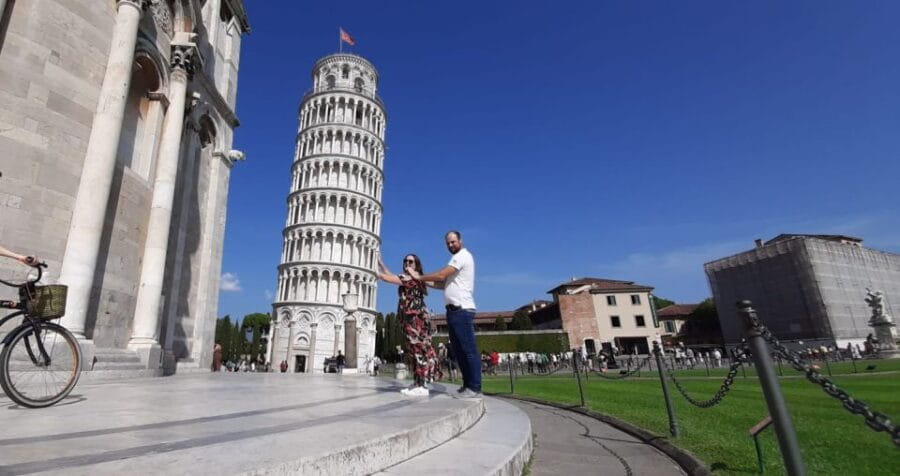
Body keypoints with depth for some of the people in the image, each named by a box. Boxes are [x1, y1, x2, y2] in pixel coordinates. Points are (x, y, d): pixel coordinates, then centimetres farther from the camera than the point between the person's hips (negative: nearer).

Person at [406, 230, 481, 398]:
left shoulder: (462, 256, -7)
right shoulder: (457, 259, 24)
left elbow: (441, 275, -16)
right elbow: (445, 283, 20)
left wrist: (419, 277, -5)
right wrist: (423, 282, 9)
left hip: (462, 310, -10)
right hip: (454, 310, 10)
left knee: (469, 349, -8)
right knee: (459, 350, 11)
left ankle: (475, 388, -5)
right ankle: (468, 385, 17)